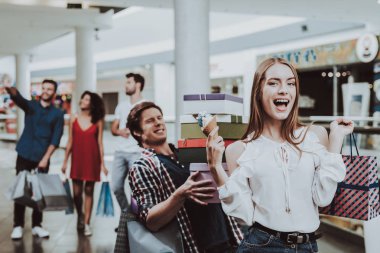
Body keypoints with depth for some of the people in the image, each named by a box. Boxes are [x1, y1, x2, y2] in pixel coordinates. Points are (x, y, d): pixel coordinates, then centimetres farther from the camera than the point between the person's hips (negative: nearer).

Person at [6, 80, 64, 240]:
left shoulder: (58, 114, 4)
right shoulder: (30, 105, 5)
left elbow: (56, 138, -2)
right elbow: (17, 97, -17)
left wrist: (45, 158, -11)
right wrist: (9, 88, -40)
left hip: (43, 158, 0)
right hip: (24, 155, 0)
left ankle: (36, 225, 12)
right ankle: (18, 226, 6)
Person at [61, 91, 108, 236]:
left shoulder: (98, 121, -1)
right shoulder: (74, 119, 4)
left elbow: (100, 143, 0)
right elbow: (70, 142, 6)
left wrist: (102, 163, -3)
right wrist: (65, 161, 5)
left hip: (92, 159, -1)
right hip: (77, 159, 2)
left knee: (89, 191, 4)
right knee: (77, 192, 4)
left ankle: (87, 223, 12)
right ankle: (80, 215, 32)